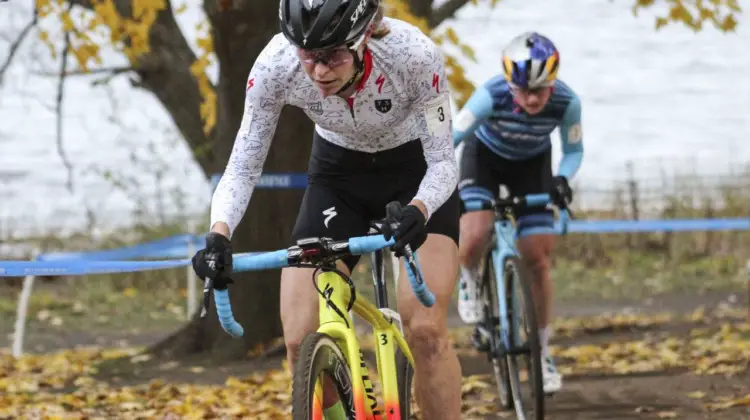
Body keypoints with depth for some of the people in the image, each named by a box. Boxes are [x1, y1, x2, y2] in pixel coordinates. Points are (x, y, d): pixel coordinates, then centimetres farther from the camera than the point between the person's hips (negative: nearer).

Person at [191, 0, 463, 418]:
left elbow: (443, 162, -26)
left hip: (416, 171, -2)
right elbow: (243, 166, -20)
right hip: (338, 176, 2)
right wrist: (218, 235, -39)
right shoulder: (275, 65, -29)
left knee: (426, 329, -20)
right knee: (302, 340, -11)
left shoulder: (414, 55, -34)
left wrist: (418, 212, -47)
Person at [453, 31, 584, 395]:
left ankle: (541, 351, 11)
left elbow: (573, 151, -14)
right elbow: (449, 139, -32)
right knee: (473, 237, -28)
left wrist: (562, 179, -34)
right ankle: (469, 280, 8)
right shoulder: (492, 96, -37)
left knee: (537, 261, -5)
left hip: (532, 164, 2)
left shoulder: (566, 102, -30)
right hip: (485, 156, -2)